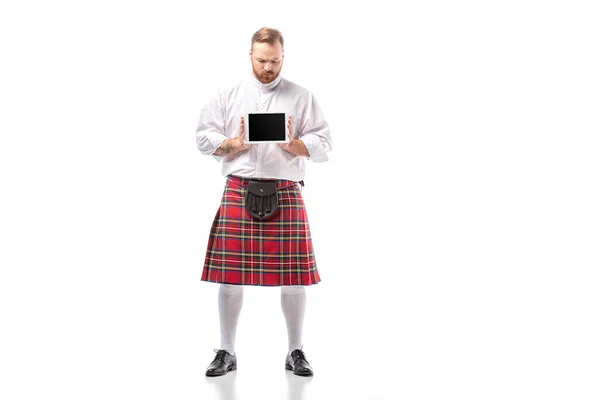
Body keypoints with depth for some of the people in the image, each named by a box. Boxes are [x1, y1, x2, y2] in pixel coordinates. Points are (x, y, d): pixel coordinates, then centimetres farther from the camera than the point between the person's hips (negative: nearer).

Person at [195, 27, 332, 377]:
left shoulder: (302, 97, 8)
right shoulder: (228, 95, 10)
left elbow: (324, 145, 4)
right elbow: (204, 138, 8)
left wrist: (292, 144, -14)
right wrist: (233, 144, -11)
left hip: (286, 193, 0)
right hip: (238, 191, 1)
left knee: (294, 277, 2)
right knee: (231, 275, 1)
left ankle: (296, 352, 18)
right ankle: (227, 352, 16)